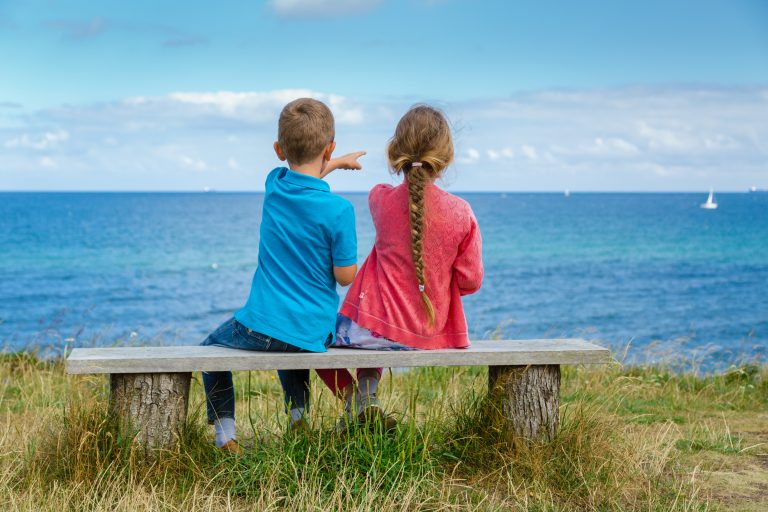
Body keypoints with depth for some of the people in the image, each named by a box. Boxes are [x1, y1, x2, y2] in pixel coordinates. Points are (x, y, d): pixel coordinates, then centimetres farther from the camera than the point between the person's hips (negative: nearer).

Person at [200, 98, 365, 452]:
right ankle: (298, 416, 31)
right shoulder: (338, 210, -16)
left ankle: (225, 434, 16)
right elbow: (345, 276, -7)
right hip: (314, 333, 1)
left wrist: (340, 163, 39)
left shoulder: (274, 185, -3)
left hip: (264, 326, -1)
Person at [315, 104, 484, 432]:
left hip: (382, 327, -4)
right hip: (431, 335, 4)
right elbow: (471, 280, -5)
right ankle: (368, 391, 26)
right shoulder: (461, 212, -10)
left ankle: (355, 400, 8)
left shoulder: (381, 199, -11)